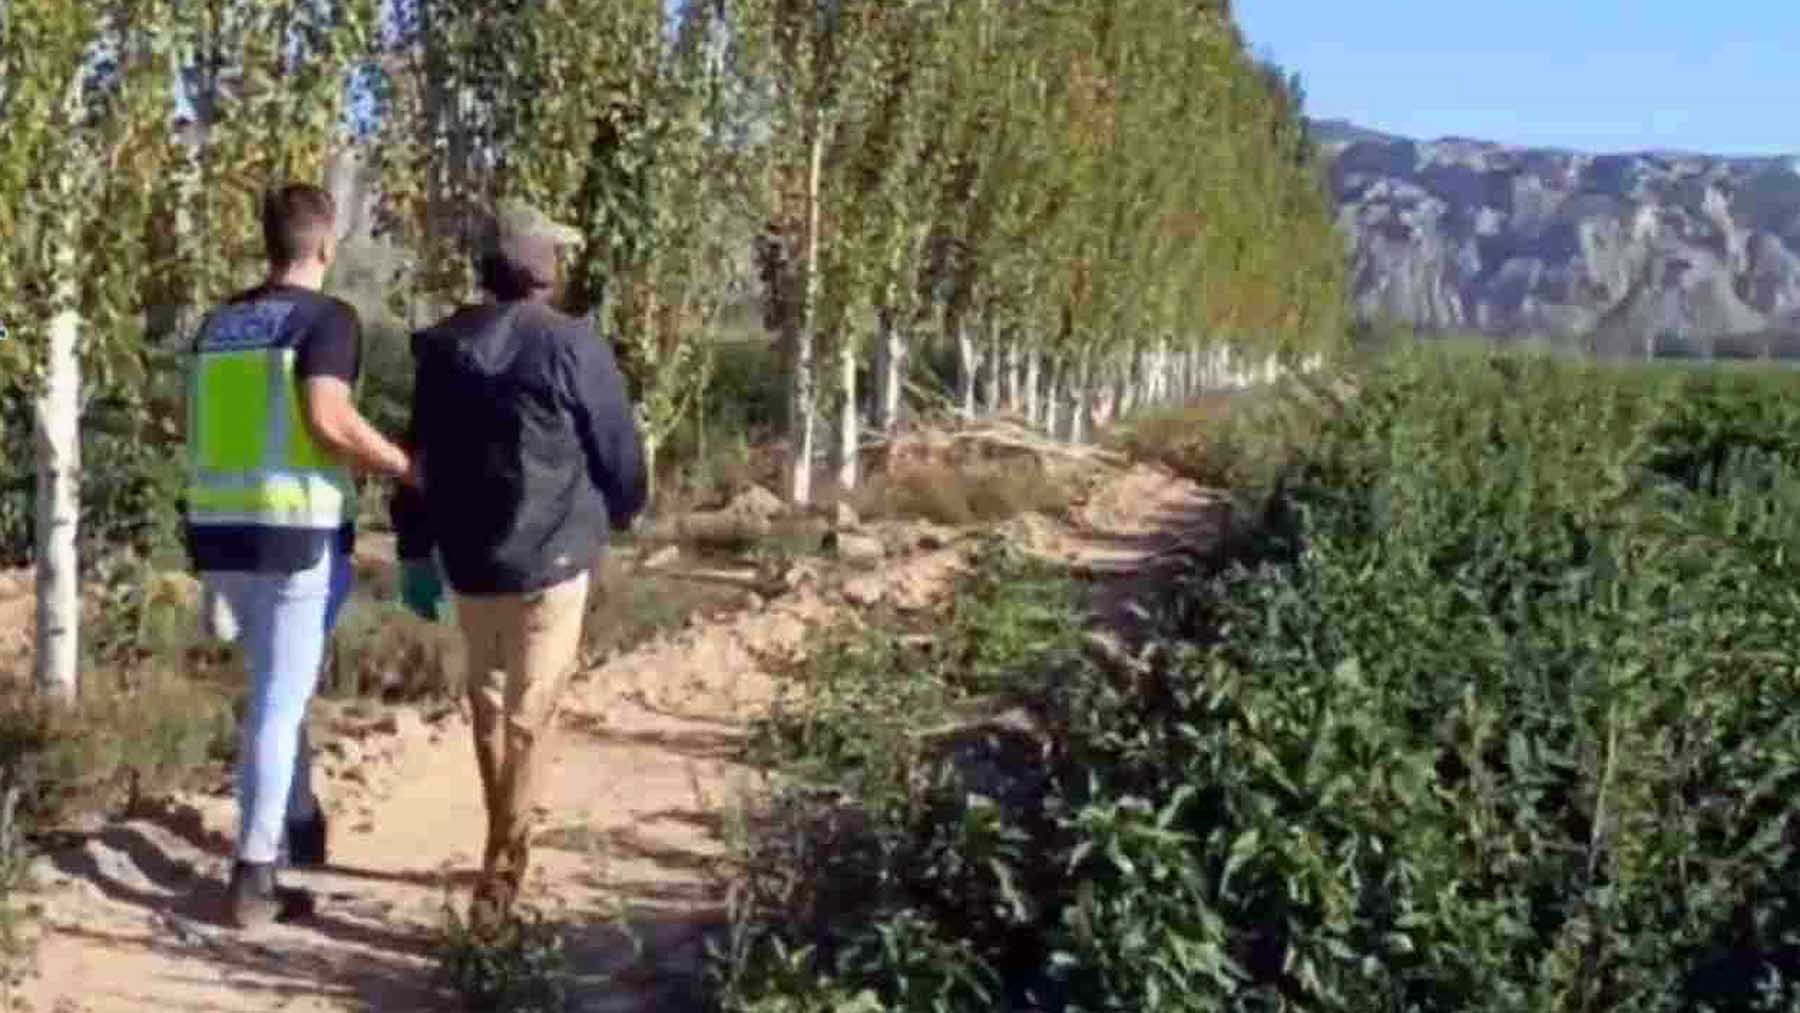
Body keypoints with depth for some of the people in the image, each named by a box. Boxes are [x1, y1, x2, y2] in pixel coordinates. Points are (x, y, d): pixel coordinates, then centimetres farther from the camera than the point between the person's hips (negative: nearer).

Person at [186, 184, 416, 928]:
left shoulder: (220, 322, 13)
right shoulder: (327, 318, -9)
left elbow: (207, 429, 17)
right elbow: (328, 420, -23)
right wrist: (407, 467, -12)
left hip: (219, 529, 7)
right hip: (295, 533, -7)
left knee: (279, 689, 23)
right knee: (279, 704, 0)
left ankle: (300, 827, 35)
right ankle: (253, 881, 2)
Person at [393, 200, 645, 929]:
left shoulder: (442, 349, 5)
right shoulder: (572, 347, -12)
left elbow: (416, 454, 9)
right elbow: (618, 454, -6)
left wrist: (414, 550, 17)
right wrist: (618, 514, 15)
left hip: (467, 558, 5)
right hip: (550, 559, -5)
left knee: (488, 703, 20)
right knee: (530, 717, 0)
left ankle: (507, 849, 31)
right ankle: (498, 877, -3)